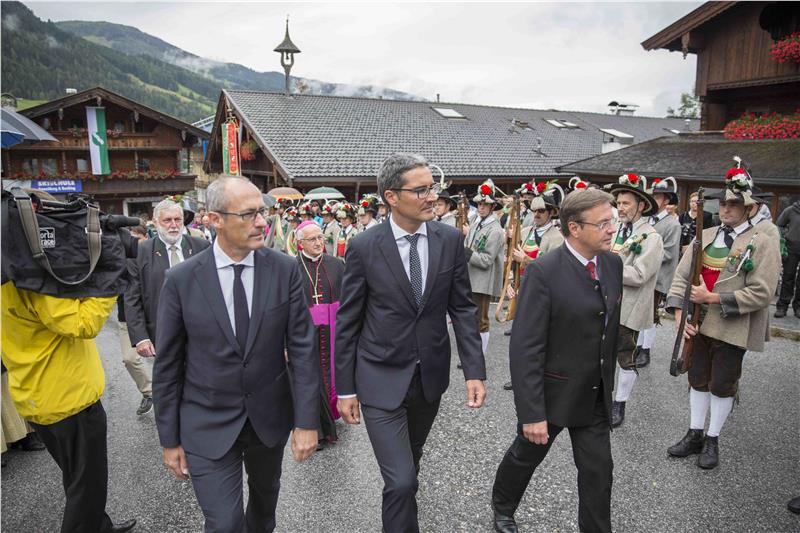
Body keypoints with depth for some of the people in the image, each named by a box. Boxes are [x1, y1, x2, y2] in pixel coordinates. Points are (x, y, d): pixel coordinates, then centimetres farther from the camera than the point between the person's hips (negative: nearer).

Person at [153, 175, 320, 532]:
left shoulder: (284, 269, -10)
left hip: (270, 417, 2)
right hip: (208, 426, -2)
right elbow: (167, 366, -5)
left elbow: (302, 348, -8)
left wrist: (307, 421, -10)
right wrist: (170, 440, -1)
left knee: (266, 494, 25)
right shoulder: (181, 279, -12)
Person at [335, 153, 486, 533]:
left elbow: (462, 308, 0)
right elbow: (347, 322, -6)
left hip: (431, 375, 4)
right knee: (400, 480, -8)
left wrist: (474, 371, -6)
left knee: (409, 464, 23)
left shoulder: (450, 239, -5)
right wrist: (345, 389, -4)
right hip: (381, 379, -3)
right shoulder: (363, 247, -13)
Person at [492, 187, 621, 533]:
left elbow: (612, 325, 10)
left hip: (595, 396, 5)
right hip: (552, 394, -4)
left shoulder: (613, 263, -2)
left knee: (598, 471, 12)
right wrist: (531, 413, -24)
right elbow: (525, 348, -24)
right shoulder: (543, 272, -23)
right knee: (526, 456, 19)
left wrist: (609, 380, 13)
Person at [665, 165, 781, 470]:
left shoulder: (763, 242, -9)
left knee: (722, 385, 9)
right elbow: (682, 275, 1)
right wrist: (680, 314, -11)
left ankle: (712, 441, 26)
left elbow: (761, 293, -16)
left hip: (733, 328, -4)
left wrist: (713, 298, -21)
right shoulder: (705, 236, 5)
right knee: (698, 379, 15)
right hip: (698, 324, 5)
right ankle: (695, 436, 30)